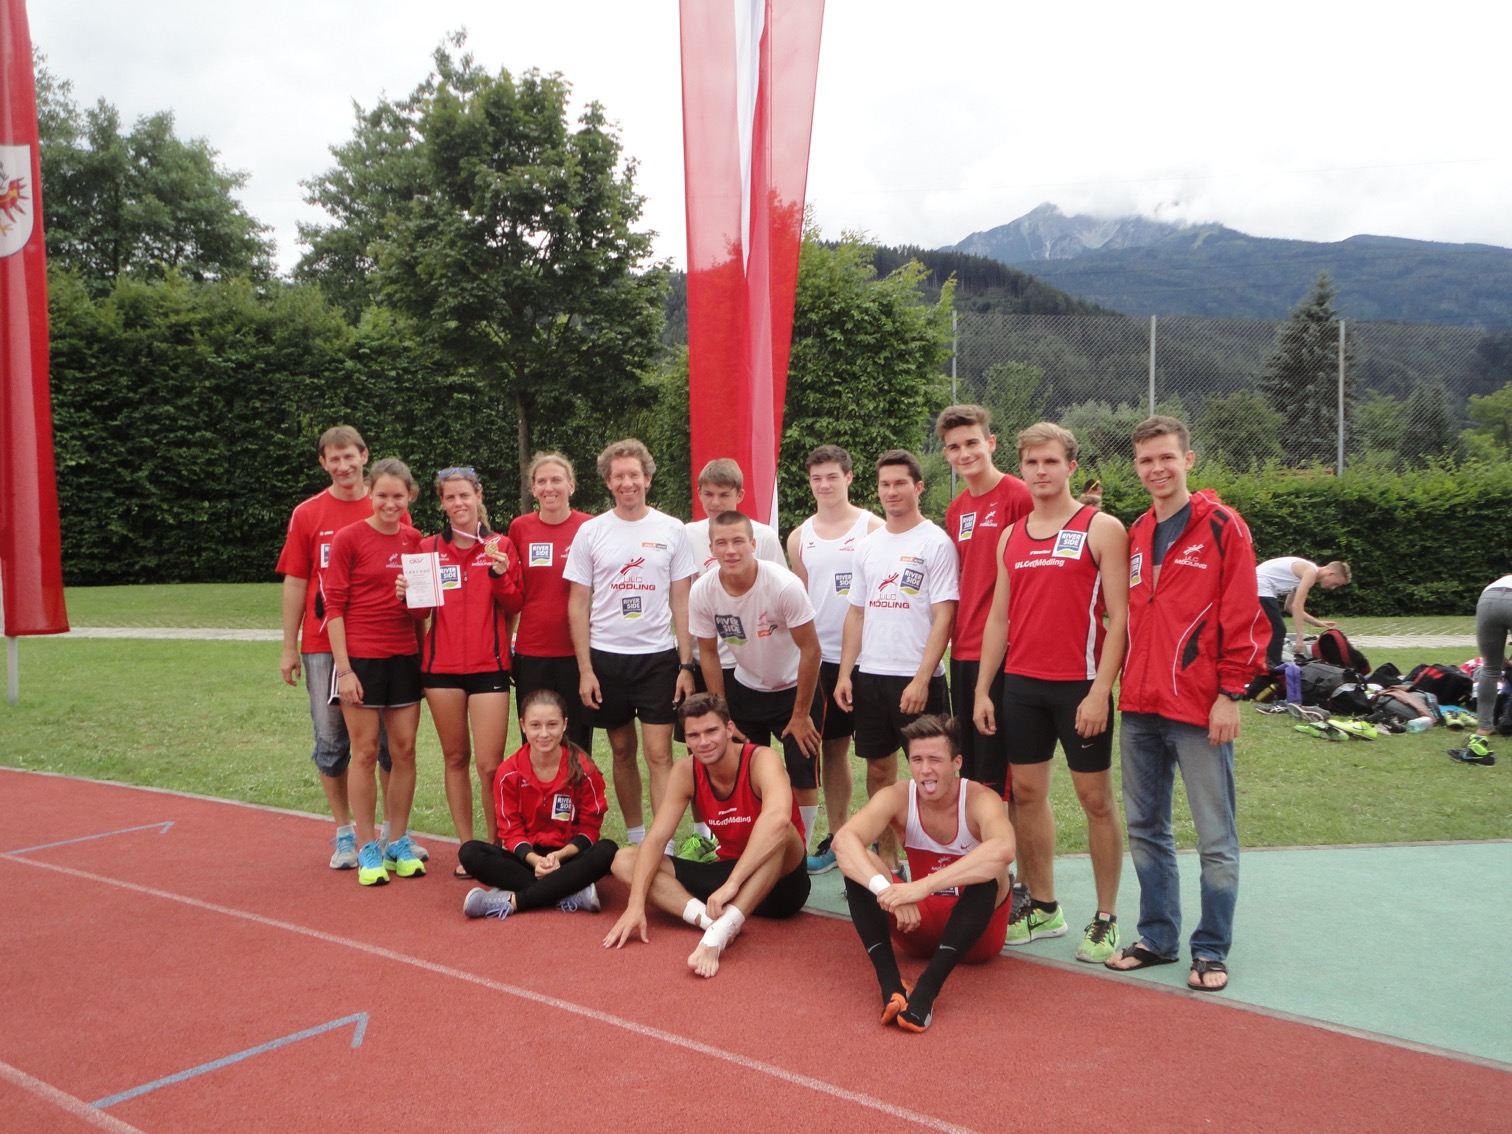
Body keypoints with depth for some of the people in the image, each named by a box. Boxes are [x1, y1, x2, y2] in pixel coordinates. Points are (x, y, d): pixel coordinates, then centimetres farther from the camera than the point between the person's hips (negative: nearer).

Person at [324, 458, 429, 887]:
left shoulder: (414, 540, 7)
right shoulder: (348, 538, -6)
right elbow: (334, 605, -7)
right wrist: (343, 668, -12)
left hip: (405, 657, 4)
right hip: (361, 658, -4)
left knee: (404, 750, 7)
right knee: (365, 752, 2)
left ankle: (399, 842, 20)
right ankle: (367, 848, 13)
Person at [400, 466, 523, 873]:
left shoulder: (500, 547, 3)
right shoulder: (428, 548, 6)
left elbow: (513, 607, 1)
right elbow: (421, 609, 8)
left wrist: (501, 574, -15)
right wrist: (406, 593, -12)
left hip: (489, 666, -2)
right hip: (441, 667, 2)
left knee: (489, 764, -6)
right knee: (455, 757, 9)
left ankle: (496, 845, 11)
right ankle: (466, 849, 19)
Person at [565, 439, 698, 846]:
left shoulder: (671, 530, 1)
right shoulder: (590, 532, 2)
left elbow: (681, 602, 3)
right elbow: (578, 605, 2)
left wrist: (686, 664, -3)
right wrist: (584, 669, -4)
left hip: (658, 656, -1)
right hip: (606, 657, 1)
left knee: (659, 755, -5)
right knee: (622, 751, 12)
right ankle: (635, 836, 26)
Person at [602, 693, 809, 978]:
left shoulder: (762, 760, -22)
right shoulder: (685, 771, -7)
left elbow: (778, 818, -43)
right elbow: (656, 838, -10)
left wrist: (732, 883, -48)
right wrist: (636, 905, -23)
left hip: (780, 881, -5)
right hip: (727, 872, 6)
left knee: (779, 831, -38)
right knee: (624, 861, -8)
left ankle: (722, 930, -45)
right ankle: (710, 919, -30)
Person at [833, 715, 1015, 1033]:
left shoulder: (980, 800, -22)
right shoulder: (896, 798, -14)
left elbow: (1003, 849, -46)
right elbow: (844, 840, -32)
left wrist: (923, 886, -53)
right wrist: (884, 888, -51)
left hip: (977, 928, -2)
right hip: (919, 923, 3)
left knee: (988, 875, -35)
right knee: (858, 866, -22)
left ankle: (927, 989, -40)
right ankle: (890, 983, -33)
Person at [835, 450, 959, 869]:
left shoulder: (936, 543, -5)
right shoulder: (867, 545, 12)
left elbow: (944, 617, -11)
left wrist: (921, 678, -17)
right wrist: (845, 672, 6)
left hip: (917, 678, -5)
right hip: (869, 675, 6)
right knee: (879, 768, 12)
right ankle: (887, 858, 24)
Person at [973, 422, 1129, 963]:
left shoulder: (1101, 528, -4)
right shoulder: (1011, 537, 12)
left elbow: (1120, 616, -9)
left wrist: (1100, 690, -16)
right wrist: (983, 689, 8)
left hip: (1080, 685, -5)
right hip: (1020, 683, 5)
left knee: (1095, 798, 3)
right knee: (1027, 792, 10)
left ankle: (1106, 918, 15)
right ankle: (1042, 906, 23)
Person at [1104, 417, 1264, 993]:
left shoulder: (1221, 527, -5)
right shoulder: (1135, 536, 12)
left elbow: (1243, 617, -10)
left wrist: (1230, 693, -13)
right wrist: (1114, 684, 9)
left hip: (1199, 708, -6)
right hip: (1138, 707, 6)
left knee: (1215, 838, 4)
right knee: (1145, 830, 14)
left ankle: (1211, 950, 18)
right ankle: (1158, 937, 27)